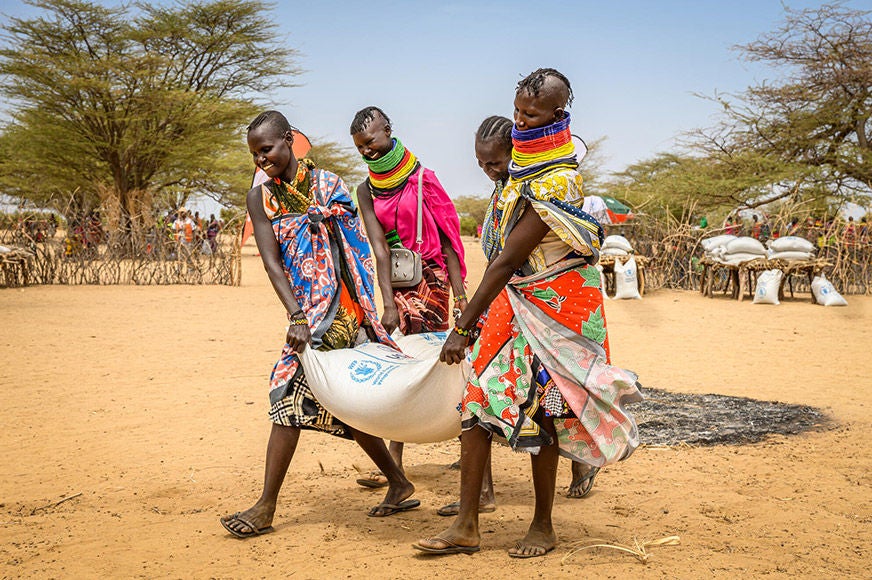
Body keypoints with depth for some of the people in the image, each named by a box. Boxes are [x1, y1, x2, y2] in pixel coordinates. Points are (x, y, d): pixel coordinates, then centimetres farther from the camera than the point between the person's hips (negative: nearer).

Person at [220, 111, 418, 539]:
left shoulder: (328, 184, -2)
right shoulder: (260, 198, 6)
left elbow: (358, 247, -2)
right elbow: (271, 262, -5)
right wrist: (295, 316, -18)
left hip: (338, 307, -5)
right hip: (307, 311, 5)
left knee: (291, 393, -10)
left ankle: (266, 508, -3)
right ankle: (399, 485, 26)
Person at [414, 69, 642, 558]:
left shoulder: (555, 185, -23)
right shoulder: (528, 164, 6)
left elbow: (505, 263, -22)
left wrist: (463, 327, -19)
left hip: (552, 309, -8)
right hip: (512, 299, 8)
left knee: (539, 413, 0)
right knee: (478, 398, 2)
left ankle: (544, 526, 18)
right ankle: (466, 526, 6)